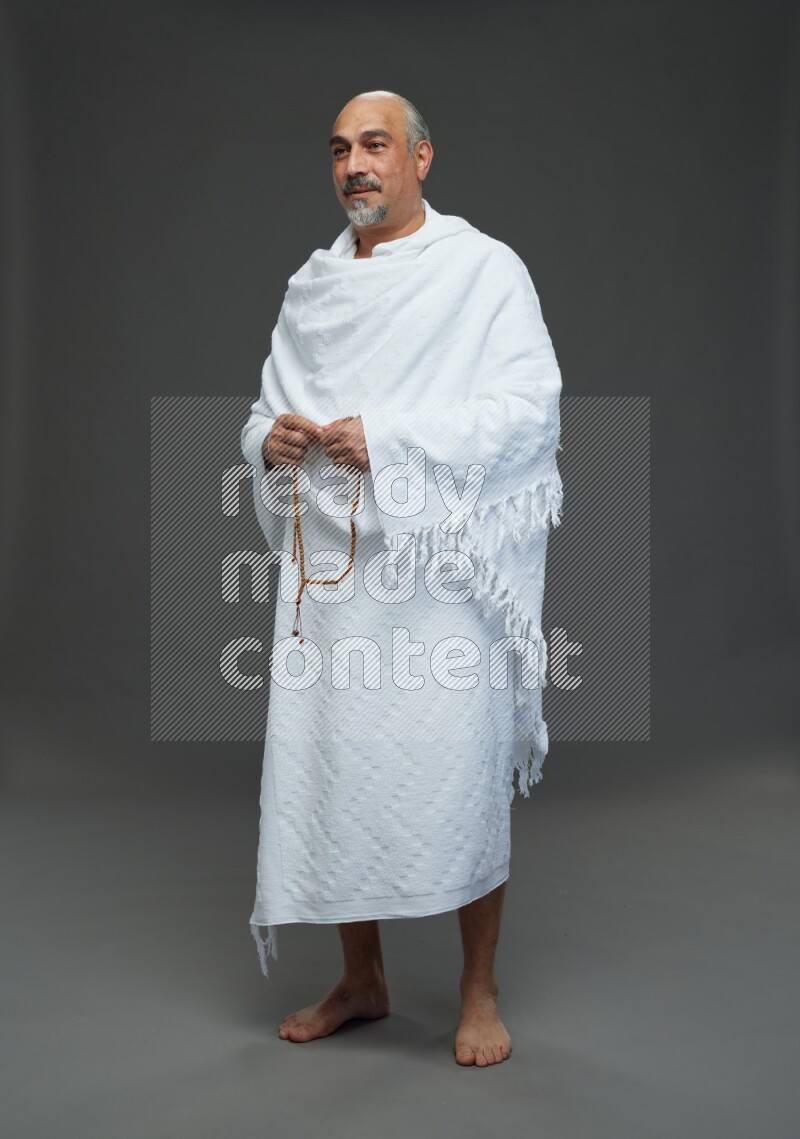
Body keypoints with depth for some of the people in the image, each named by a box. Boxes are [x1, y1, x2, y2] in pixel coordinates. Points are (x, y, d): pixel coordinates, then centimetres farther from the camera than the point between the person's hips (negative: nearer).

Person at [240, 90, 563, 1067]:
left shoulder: (484, 270, 0)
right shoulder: (311, 288, 16)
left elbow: (530, 407, -11)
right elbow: (268, 411, 19)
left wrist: (388, 438, -19)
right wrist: (272, 439, -6)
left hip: (440, 570, -4)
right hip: (326, 565, 5)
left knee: (460, 776, 0)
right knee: (328, 769, 7)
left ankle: (479, 989, 19)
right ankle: (361, 981, 26)